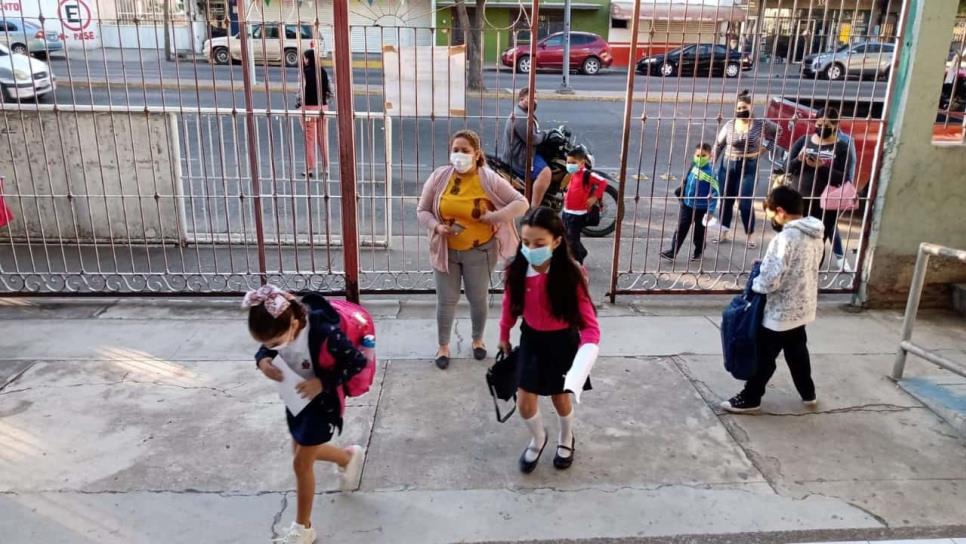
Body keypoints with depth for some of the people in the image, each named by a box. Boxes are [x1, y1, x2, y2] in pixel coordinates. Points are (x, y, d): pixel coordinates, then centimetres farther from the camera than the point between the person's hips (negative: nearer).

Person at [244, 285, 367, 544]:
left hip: (322, 401, -7)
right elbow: (265, 348, 2)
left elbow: (358, 362, -26)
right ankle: (349, 456, 50)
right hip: (296, 397, 7)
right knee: (303, 452, 23)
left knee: (301, 462, 3)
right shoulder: (280, 328, -20)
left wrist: (323, 383, -32)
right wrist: (263, 360, -21)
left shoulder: (324, 333, -37)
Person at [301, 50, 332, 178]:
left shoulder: (305, 73, -12)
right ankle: (325, 167, 17)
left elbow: (302, 90, -15)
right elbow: (329, 90, 4)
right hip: (323, 107, 5)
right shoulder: (323, 72, 2)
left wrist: (299, 103, -3)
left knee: (310, 139, 3)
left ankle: (311, 169, 7)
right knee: (323, 138, 12)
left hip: (309, 107, -5)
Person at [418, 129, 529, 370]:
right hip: (445, 250, 1)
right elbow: (422, 210, 0)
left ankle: (478, 339, 39)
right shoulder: (439, 177, -7)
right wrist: (436, 226, -20)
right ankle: (443, 345, 30)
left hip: (479, 251, -1)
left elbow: (521, 203, -12)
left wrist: (493, 217, -23)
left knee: (478, 299, 13)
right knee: (446, 300, 9)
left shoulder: (489, 179, -12)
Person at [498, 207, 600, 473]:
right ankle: (538, 439, 38)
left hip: (563, 341, -2)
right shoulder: (516, 270, -17)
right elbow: (510, 305, 2)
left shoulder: (571, 275, -27)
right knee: (524, 400, 4)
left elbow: (589, 323, -28)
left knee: (560, 397, 17)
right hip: (531, 338, 3)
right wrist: (504, 336, 15)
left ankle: (566, 439, 50)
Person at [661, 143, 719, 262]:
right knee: (681, 228, 5)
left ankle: (698, 252, 34)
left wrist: (711, 211, -22)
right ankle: (673, 252, 8)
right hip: (687, 204, 5)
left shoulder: (710, 173, -21)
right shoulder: (693, 167, -3)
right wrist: (682, 195, 20)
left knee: (699, 230, 14)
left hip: (701, 207, -5)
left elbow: (715, 193, -20)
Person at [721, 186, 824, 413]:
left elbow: (769, 281, -29)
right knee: (797, 352, 25)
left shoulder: (785, 238, -26)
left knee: (763, 357, 6)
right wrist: (767, 266, 9)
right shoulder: (815, 235, 2)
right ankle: (808, 394, 40)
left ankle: (750, 398, 19)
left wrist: (754, 284, -9)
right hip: (802, 308, 8)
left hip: (780, 312, -8)